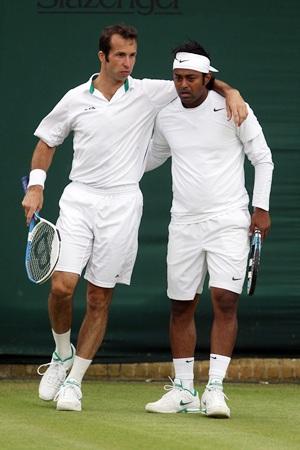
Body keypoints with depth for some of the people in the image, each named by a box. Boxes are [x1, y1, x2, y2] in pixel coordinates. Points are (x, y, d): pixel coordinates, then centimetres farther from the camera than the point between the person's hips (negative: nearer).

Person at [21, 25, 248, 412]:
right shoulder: (76, 99, 5)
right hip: (78, 199, 0)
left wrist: (231, 93, -10)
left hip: (122, 205, 0)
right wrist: (35, 186, 7)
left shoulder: (148, 93, 3)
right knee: (62, 285, -13)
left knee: (100, 299, 1)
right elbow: (47, 142, 17)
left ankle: (74, 380, 10)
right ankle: (62, 355, 14)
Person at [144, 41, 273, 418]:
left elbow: (263, 158, 3)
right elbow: (150, 158, 27)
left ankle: (215, 388, -12)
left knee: (225, 301, -13)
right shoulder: (166, 117, 7)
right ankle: (183, 390, 12)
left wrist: (261, 208, -2)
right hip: (184, 223, 4)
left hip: (228, 220, -4)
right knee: (181, 306, 4)